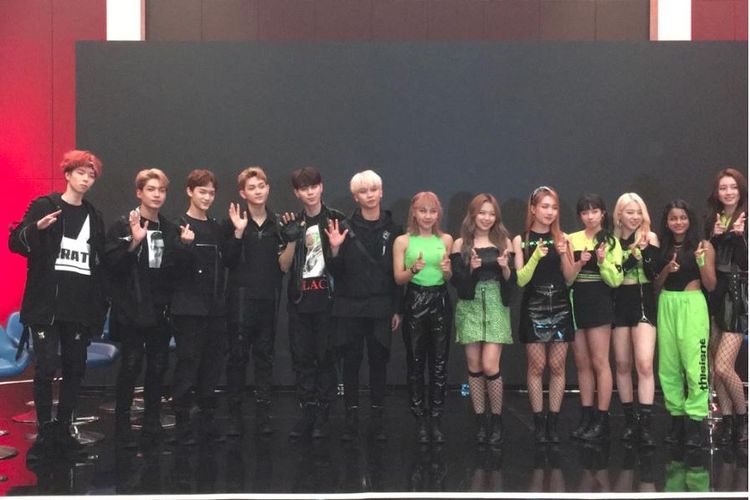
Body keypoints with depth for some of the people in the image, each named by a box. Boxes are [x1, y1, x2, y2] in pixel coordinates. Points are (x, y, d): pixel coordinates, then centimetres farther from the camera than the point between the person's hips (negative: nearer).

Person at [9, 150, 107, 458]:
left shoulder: (94, 217, 14)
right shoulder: (43, 206, 1)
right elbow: (16, 243, -6)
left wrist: (100, 306, 8)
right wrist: (36, 229, -27)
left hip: (80, 306, 4)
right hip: (46, 304, -4)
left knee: (75, 369, 6)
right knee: (46, 368, -7)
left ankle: (63, 430, 17)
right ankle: (44, 433, 4)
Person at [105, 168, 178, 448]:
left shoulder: (170, 230, 12)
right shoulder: (124, 226, -1)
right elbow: (112, 263, -11)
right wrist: (134, 243, -22)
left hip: (160, 310, 4)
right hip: (132, 309, -4)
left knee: (158, 366, 6)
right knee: (131, 365, -6)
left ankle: (152, 424, 17)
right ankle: (122, 426, 5)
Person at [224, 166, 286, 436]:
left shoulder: (278, 223, 9)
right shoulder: (234, 221, -1)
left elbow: (284, 262, 14)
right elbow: (228, 261, -7)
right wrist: (238, 232, -18)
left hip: (268, 298, 3)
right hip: (241, 298, -3)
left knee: (265, 356, 8)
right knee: (237, 356, 2)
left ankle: (263, 414, 14)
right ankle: (234, 415, 9)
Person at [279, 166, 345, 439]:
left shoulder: (335, 219, 0)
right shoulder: (292, 223, 9)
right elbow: (284, 266, 3)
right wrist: (292, 239, -12)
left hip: (326, 297, -3)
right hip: (300, 299, 3)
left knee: (325, 357, 0)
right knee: (302, 358, 5)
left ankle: (322, 415, 9)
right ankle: (307, 412, 13)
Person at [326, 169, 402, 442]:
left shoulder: (393, 229, 2)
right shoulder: (346, 228, 0)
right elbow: (336, 271, 0)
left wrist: (397, 309, 1)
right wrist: (335, 249, -18)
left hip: (381, 307, 0)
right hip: (350, 306, 0)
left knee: (378, 360, 5)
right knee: (351, 361, 4)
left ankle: (377, 418, 15)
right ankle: (351, 417, 13)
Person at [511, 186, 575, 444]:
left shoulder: (561, 237, 5)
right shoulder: (521, 240, -1)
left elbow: (570, 277, 5)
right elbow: (520, 279, -7)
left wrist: (563, 254, -12)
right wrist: (536, 256, -20)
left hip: (560, 306, 2)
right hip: (534, 307, -2)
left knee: (557, 366, 5)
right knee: (536, 366, 2)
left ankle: (553, 421, 13)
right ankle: (539, 421, 11)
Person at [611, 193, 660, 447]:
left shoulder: (649, 238, 1)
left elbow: (654, 273, -7)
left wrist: (645, 248, -20)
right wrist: (633, 255, -13)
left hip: (644, 304, -2)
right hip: (619, 305, 2)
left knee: (644, 364, -13)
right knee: (622, 364, 7)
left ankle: (645, 425, -12)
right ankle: (630, 420, 18)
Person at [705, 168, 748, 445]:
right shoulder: (711, 220, 10)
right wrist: (714, 236, -7)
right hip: (713, 295, 5)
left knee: (722, 367, -10)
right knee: (715, 366, 7)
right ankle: (727, 419, 20)